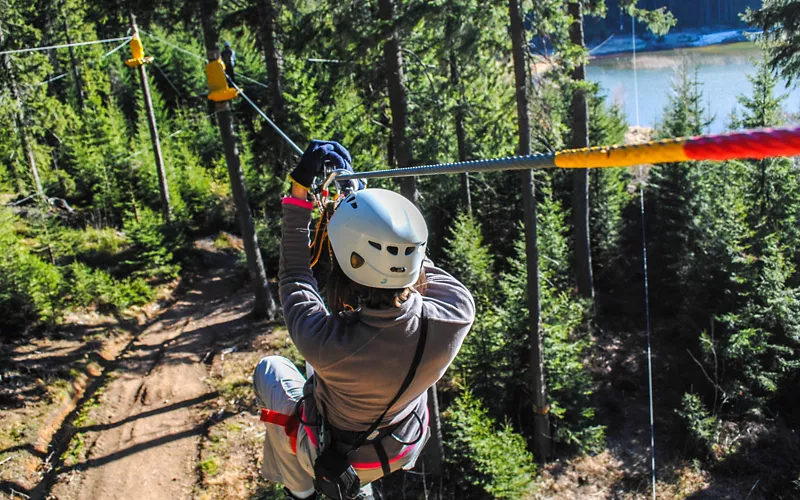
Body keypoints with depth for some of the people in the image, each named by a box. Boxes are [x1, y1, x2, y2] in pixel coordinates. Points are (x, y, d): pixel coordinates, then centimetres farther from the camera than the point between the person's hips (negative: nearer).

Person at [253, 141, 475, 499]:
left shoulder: (324, 343, -43)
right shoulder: (457, 311, -34)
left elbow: (293, 278, -22)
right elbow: (398, 249, -15)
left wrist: (299, 193, -17)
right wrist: (352, 188, -4)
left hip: (336, 458, -3)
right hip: (407, 449, 4)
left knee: (269, 370, 21)